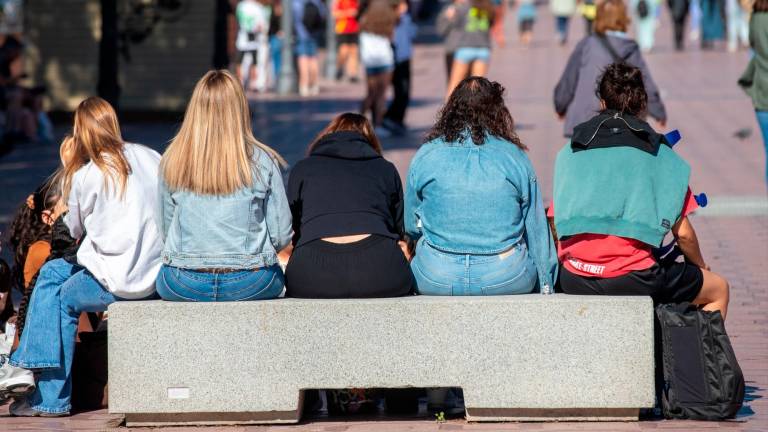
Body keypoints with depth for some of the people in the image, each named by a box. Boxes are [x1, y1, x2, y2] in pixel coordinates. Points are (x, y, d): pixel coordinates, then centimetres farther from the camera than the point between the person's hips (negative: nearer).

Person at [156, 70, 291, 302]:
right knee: (276, 275, 32)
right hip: (249, 283, -1)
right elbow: (281, 236, -3)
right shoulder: (262, 162, -5)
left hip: (183, 285, 1)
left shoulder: (172, 161, -1)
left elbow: (165, 230, 6)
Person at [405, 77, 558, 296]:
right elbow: (537, 231, 7)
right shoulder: (515, 158, 2)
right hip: (506, 279, 0)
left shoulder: (425, 156, 1)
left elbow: (412, 227, 11)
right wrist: (546, 287, 19)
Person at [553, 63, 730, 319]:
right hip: (632, 279, -3)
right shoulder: (659, 154, 3)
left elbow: (559, 225, 12)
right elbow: (683, 233, 3)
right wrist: (700, 266, 23)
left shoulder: (569, 153, 11)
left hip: (574, 281, 3)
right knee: (718, 290, 20)